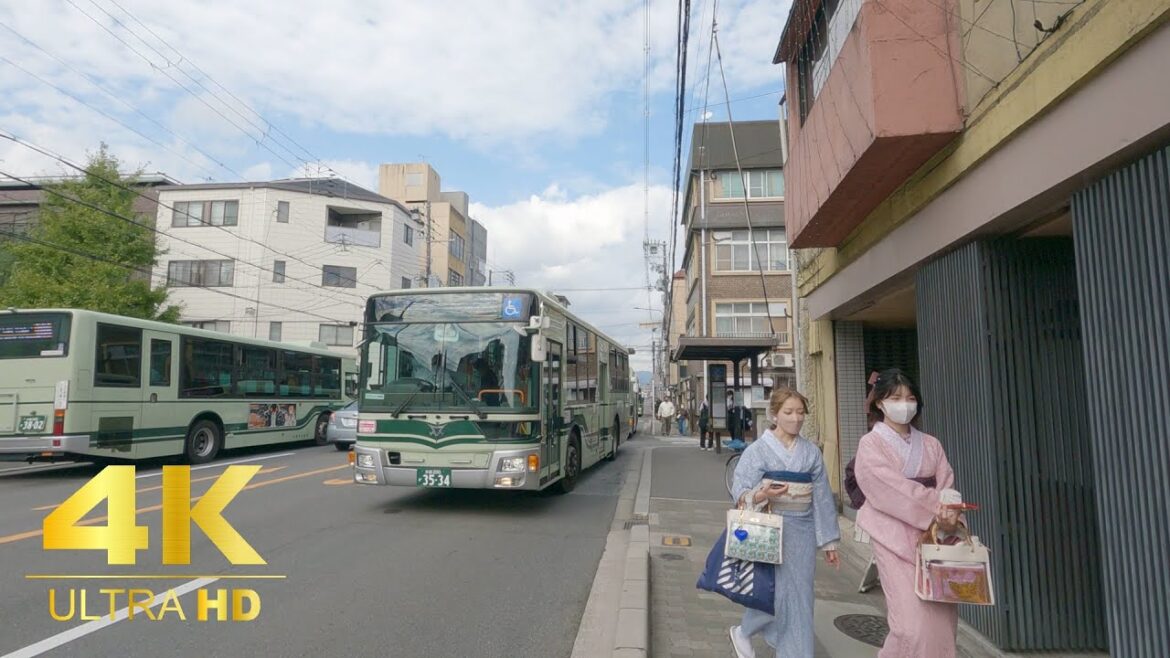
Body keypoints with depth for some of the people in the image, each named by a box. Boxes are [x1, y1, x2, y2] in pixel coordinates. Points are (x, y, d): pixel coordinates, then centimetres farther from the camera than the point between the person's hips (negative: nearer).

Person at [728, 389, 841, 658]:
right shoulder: (758, 449, -6)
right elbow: (740, 493, -9)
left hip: (802, 530, 4)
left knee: (800, 596, 7)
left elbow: (822, 498, 8)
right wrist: (760, 495, -31)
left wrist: (829, 542, 9)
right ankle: (742, 633, 26)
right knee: (774, 592, -2)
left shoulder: (811, 452, 5)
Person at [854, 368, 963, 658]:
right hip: (896, 540, -5)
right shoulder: (871, 444, -3)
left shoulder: (931, 445, 12)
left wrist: (949, 512, -18)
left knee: (942, 619, 6)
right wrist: (936, 509, -16)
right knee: (913, 624, -10)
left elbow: (947, 486, 2)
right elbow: (892, 490, -13)